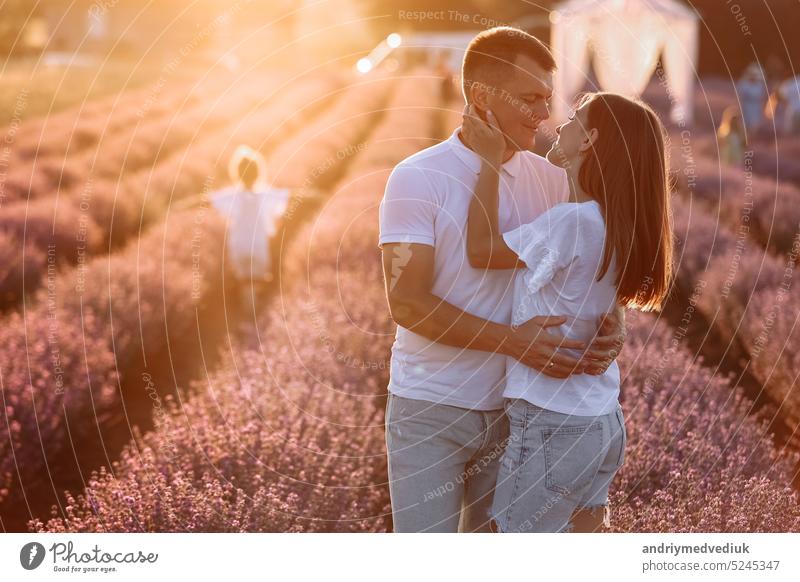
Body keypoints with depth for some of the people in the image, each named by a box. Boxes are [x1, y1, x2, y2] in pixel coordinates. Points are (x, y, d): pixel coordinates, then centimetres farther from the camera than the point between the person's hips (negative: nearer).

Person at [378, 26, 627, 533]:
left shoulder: (552, 180, 3)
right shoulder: (418, 179, -10)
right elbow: (408, 303, -17)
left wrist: (612, 320, -15)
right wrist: (514, 340, -27)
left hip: (514, 408, 5)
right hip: (430, 411, -4)